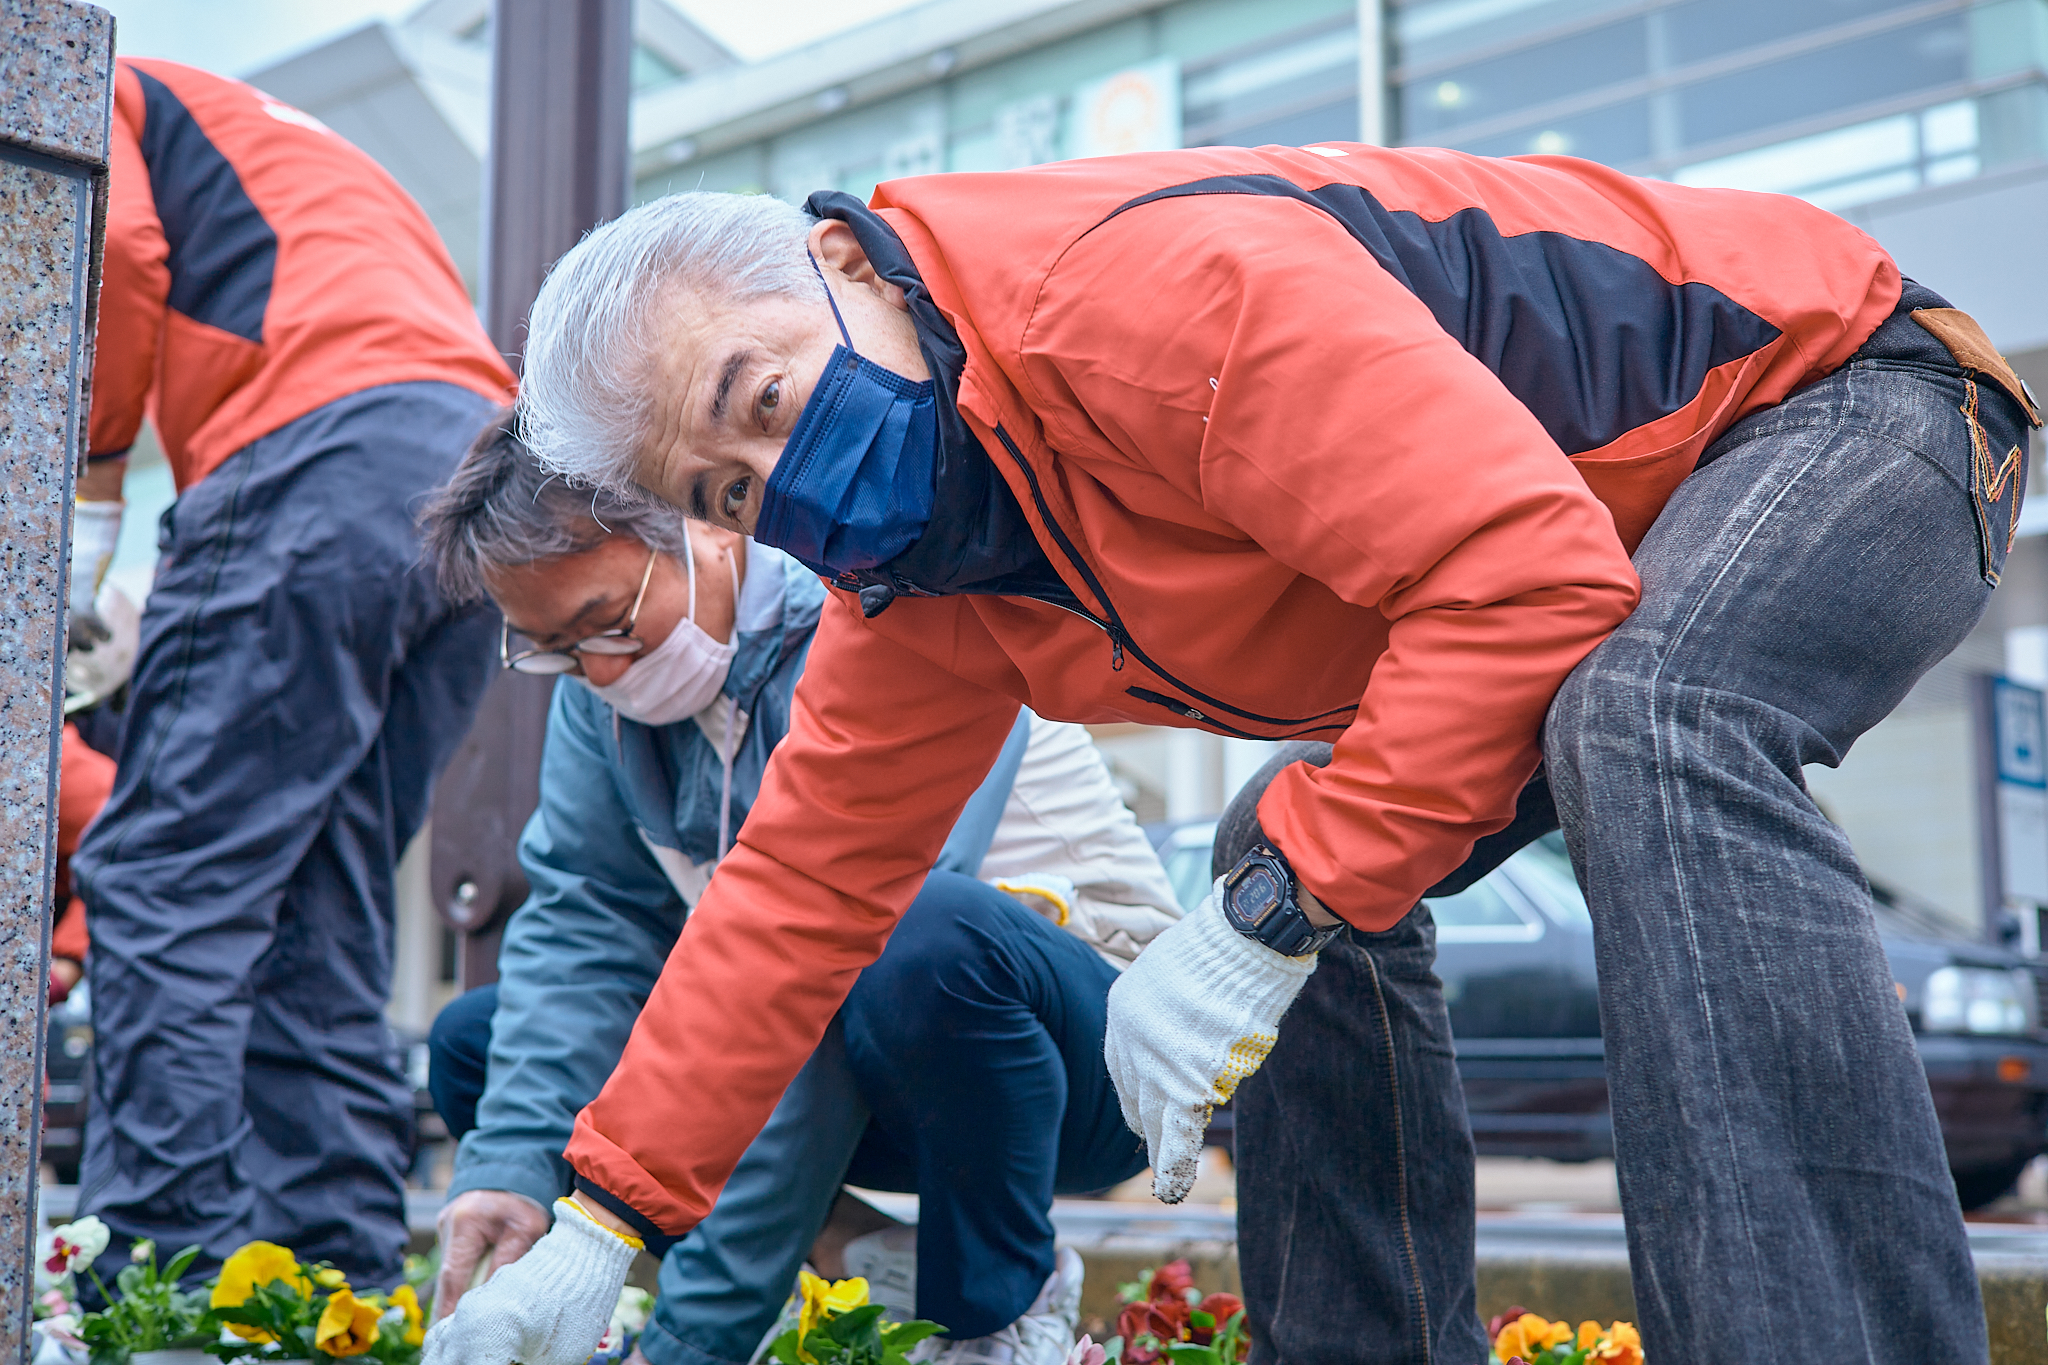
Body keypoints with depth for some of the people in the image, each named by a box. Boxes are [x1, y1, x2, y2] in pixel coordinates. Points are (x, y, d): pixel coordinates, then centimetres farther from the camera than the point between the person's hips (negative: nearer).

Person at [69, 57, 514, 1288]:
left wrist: (91, 483, 5)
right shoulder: (280, 144, 40)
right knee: (316, 922, 8)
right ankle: (347, 1271, 4)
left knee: (163, 880, -7)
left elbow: (117, 254, -5)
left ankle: (166, 1264, -12)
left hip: (330, 448, -8)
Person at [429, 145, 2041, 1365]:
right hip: (1621, 559, 8)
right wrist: (607, 1216, 2)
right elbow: (804, 878, 3)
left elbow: (1531, 571, -37)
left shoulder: (1167, 283, -33)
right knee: (1307, 899, 4)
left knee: (1645, 728, -37)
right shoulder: (918, 593, -3)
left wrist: (1273, 917, -34)